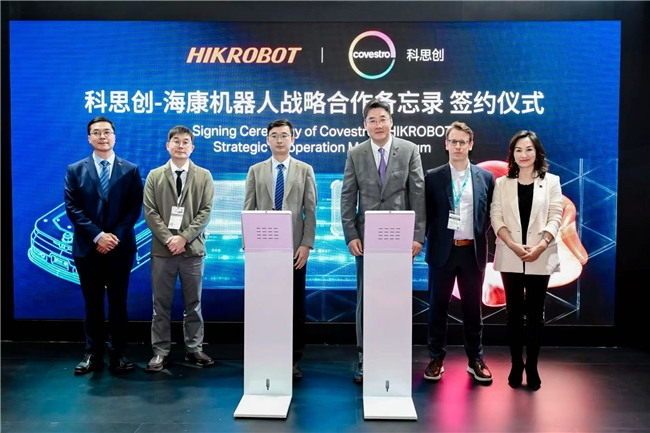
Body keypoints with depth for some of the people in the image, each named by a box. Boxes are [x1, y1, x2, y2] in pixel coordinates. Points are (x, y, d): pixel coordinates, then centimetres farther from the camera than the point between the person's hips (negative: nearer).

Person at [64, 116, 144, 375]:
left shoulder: (131, 170, 4)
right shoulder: (75, 170, 5)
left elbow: (135, 208, -2)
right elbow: (72, 208, -3)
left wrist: (115, 236, -13)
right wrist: (98, 235, -14)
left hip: (120, 247, 0)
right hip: (87, 248, 1)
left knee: (118, 302, 6)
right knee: (92, 303, 9)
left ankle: (118, 355, 16)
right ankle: (93, 355, 19)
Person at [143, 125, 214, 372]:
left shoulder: (204, 176, 6)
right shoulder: (155, 176, 7)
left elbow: (205, 211, -2)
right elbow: (150, 212, 0)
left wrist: (184, 237, -13)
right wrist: (168, 239, -12)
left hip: (193, 249, 0)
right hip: (162, 249, 0)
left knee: (193, 303, 8)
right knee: (161, 304, 5)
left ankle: (194, 349, 19)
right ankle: (160, 352, 15)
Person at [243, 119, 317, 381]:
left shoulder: (305, 170, 7)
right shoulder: (256, 171, 10)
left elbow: (310, 211, 1)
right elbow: (248, 210, 6)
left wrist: (306, 244, -8)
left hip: (294, 248, -1)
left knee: (296, 305, 4)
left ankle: (294, 360, 15)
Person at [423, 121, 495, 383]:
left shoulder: (485, 177, 5)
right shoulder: (433, 177, 1)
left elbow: (490, 214, 10)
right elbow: (426, 214, 1)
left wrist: (479, 236, 0)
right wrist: (421, 241, -6)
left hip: (473, 251, 1)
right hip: (443, 250, -1)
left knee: (473, 308, 11)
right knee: (438, 307, 7)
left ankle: (475, 360, 24)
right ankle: (436, 359, 19)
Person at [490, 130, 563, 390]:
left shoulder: (551, 182, 6)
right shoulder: (502, 183, 8)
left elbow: (555, 217, -1)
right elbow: (496, 217, 0)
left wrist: (540, 246, -15)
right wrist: (514, 245, -14)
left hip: (541, 258, -1)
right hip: (510, 258, 1)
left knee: (535, 313, 4)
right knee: (514, 312, 5)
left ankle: (532, 367, 13)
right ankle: (516, 365, 15)